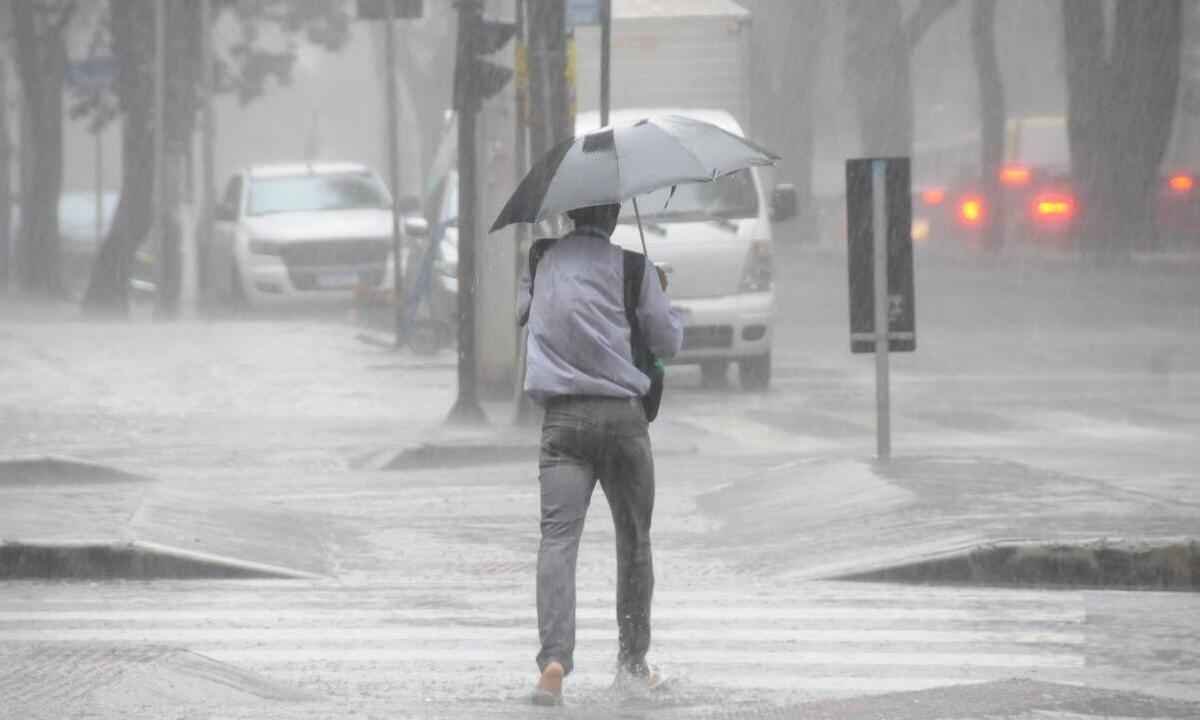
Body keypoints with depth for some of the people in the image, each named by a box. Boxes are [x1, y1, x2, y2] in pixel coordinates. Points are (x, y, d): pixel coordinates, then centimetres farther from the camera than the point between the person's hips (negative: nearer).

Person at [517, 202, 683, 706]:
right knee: (634, 540, 16)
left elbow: (524, 313, 25)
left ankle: (554, 659, -28)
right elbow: (668, 342, 4)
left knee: (558, 537, -9)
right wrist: (661, 296, 21)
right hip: (621, 414, -1)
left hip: (561, 418, 1)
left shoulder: (541, 264, 8)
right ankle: (632, 661, 23)